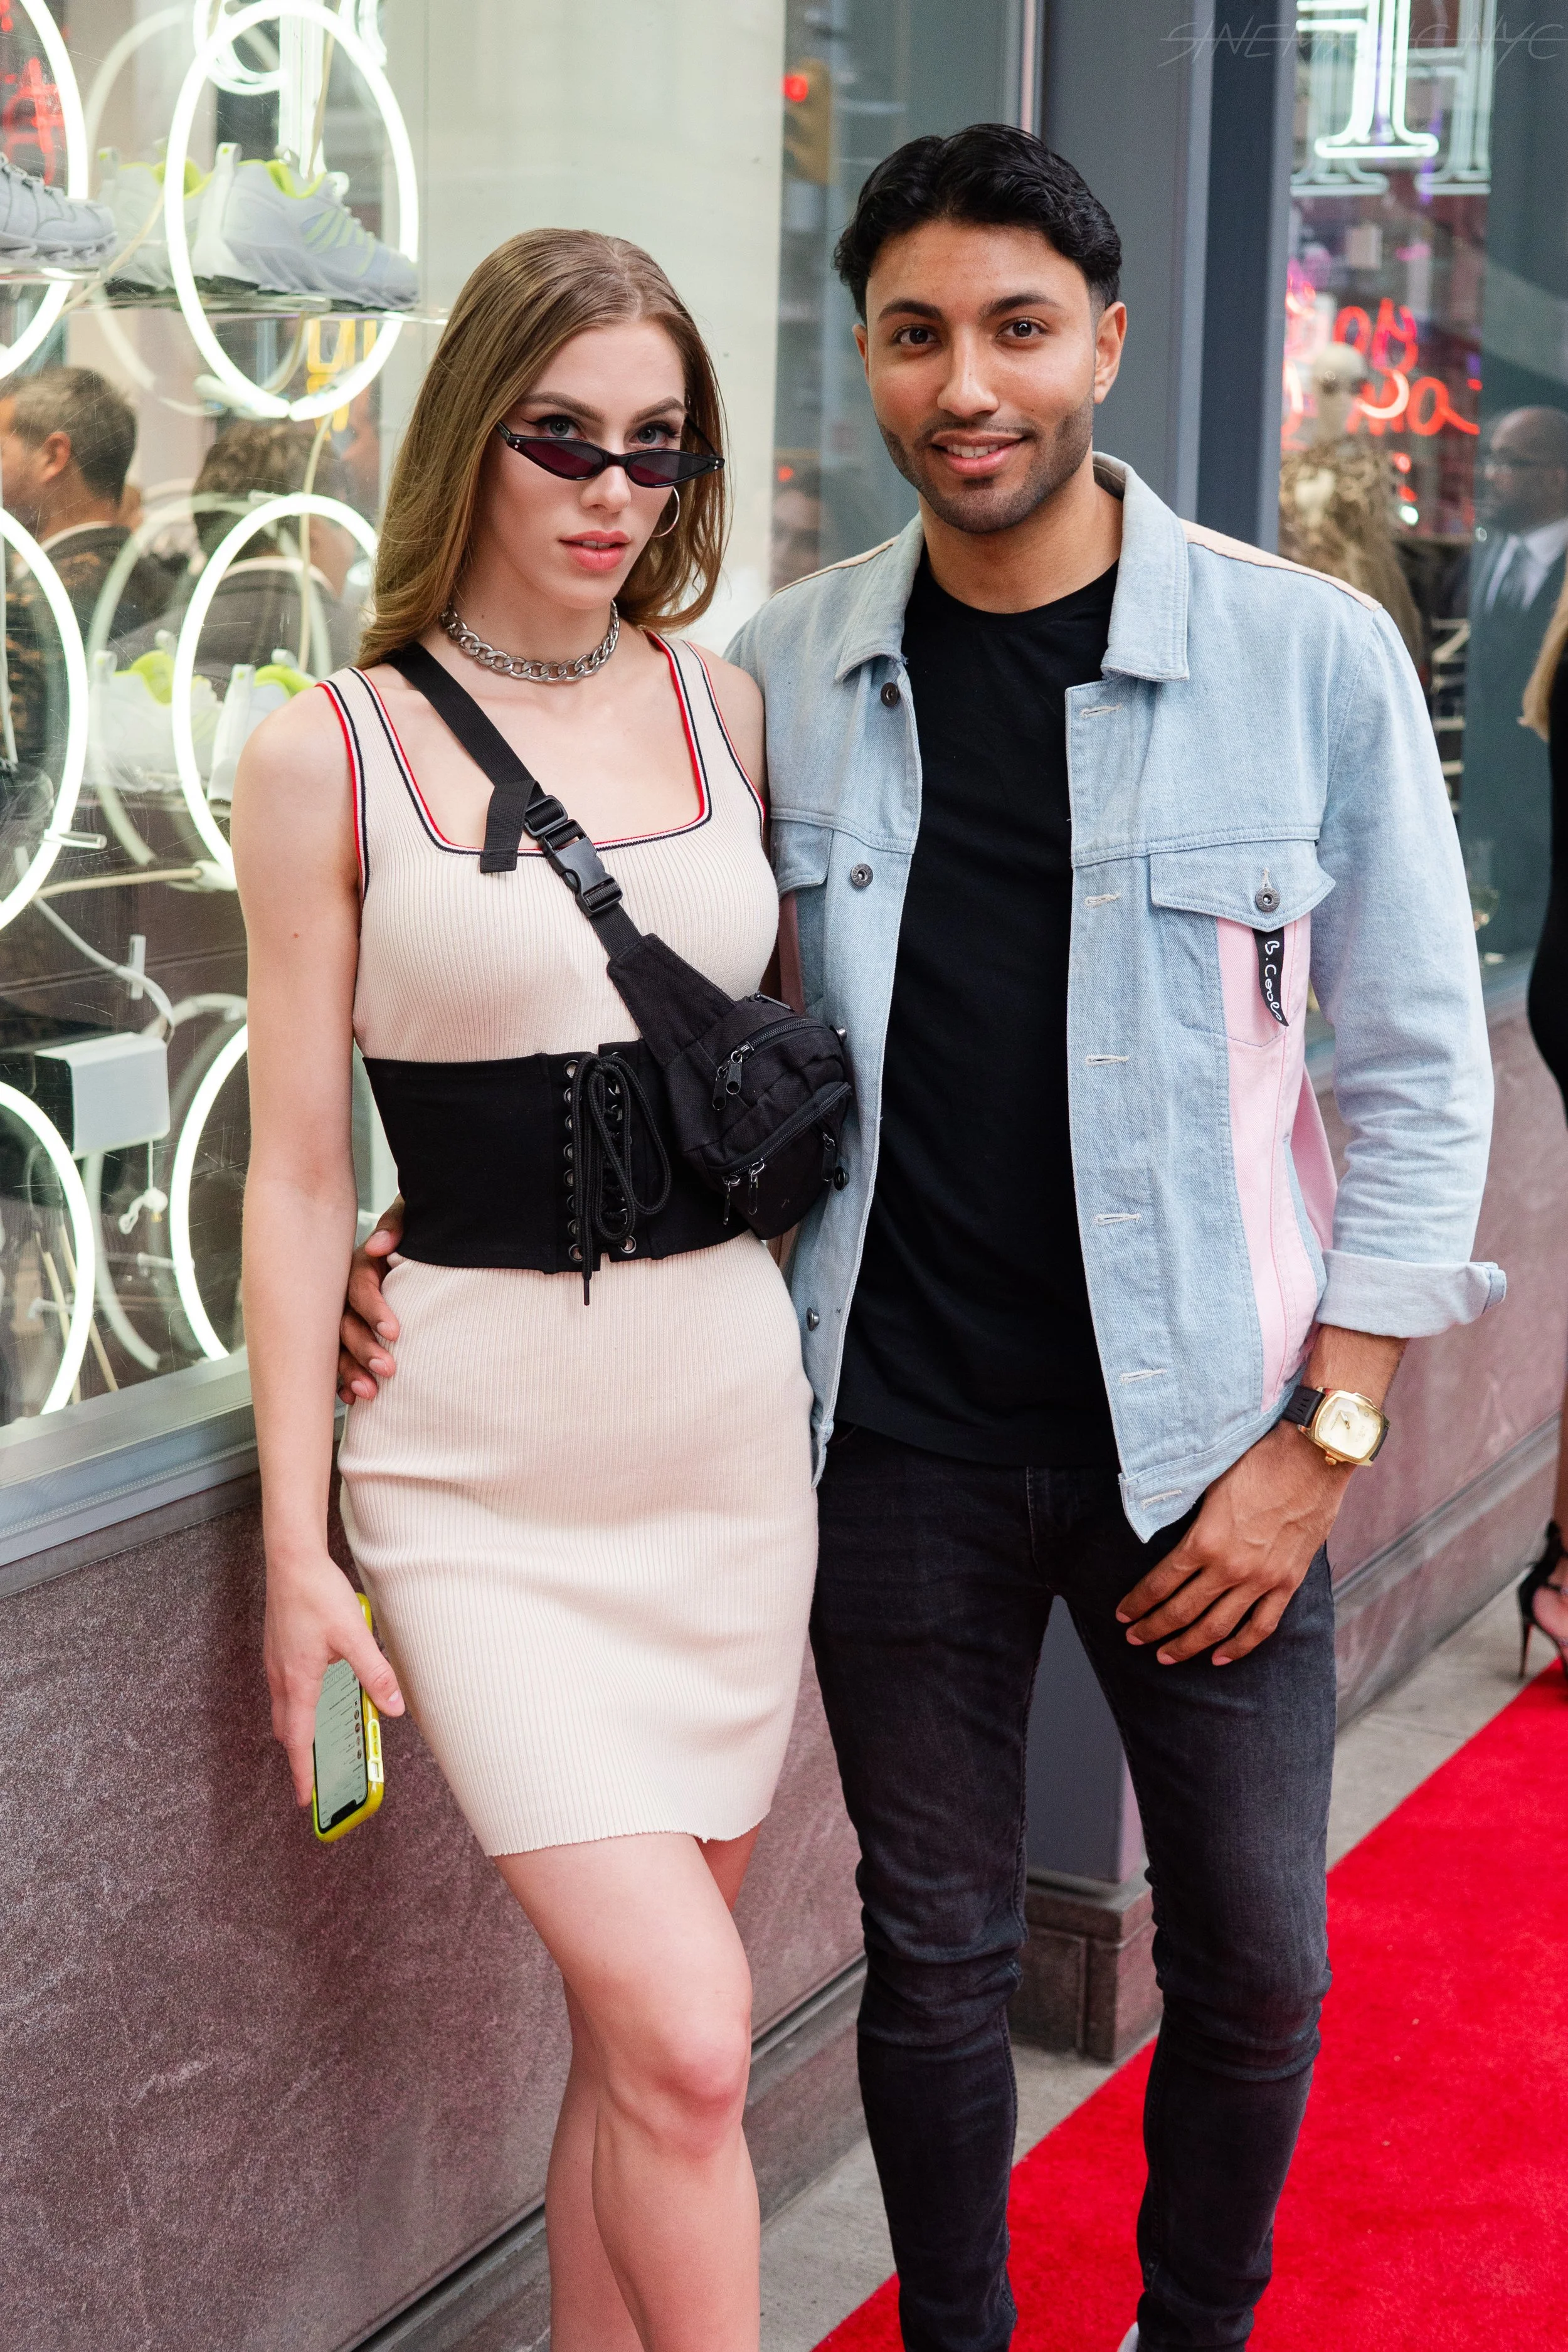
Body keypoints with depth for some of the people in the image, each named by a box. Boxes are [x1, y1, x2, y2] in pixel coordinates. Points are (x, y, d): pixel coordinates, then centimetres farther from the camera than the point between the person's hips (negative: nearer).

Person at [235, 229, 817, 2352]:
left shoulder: (726, 708, 7)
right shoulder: (329, 757, -3)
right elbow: (300, 1174, -3)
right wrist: (299, 1547, -5)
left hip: (732, 1415, 4)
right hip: (478, 1460, -4)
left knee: (641, 2027, 10)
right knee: (685, 2035, -10)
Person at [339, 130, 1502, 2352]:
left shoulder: (1310, 653, -7)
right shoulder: (783, 672, -1)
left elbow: (1419, 1071, -3)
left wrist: (1325, 1436, -7)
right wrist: (435, 1225, -4)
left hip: (1202, 1436, -1)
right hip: (899, 1440, 1)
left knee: (1250, 1960, 13)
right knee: (934, 1955, 15)